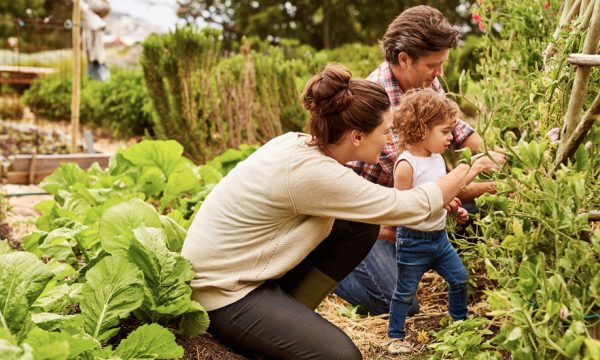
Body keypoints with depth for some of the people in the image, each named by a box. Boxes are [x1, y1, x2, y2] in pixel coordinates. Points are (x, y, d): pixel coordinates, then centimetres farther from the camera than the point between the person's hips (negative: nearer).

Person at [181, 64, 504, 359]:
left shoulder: (300, 144, -2)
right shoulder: (311, 172, -28)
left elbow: (369, 206, 13)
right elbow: (411, 207, -19)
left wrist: (437, 205, 7)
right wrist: (468, 170, -4)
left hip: (248, 266, 9)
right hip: (223, 291, -9)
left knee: (362, 227, 2)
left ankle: (290, 312, 7)